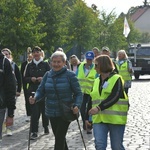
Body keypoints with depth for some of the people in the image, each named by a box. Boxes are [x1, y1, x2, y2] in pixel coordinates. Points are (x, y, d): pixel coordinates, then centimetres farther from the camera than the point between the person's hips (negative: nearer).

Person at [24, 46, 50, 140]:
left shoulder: (45, 64, 1)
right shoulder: (30, 65, 8)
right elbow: (25, 78, 10)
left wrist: (43, 78, -17)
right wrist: (31, 79, -10)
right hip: (33, 91, 1)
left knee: (44, 110, 10)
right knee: (34, 112, -8)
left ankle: (46, 126, 34)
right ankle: (34, 132, -7)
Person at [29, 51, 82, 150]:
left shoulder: (70, 75, -9)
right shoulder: (48, 75, 4)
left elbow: (78, 93, -8)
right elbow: (41, 90, 3)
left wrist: (77, 106, -25)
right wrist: (35, 99, -18)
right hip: (51, 112, 5)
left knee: (59, 138, -10)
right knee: (59, 137, 17)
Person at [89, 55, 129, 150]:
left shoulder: (116, 79, -5)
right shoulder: (97, 81, 15)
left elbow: (114, 97, -18)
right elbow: (92, 99, 20)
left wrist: (99, 108, -27)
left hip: (116, 119, -5)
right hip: (99, 119, 5)